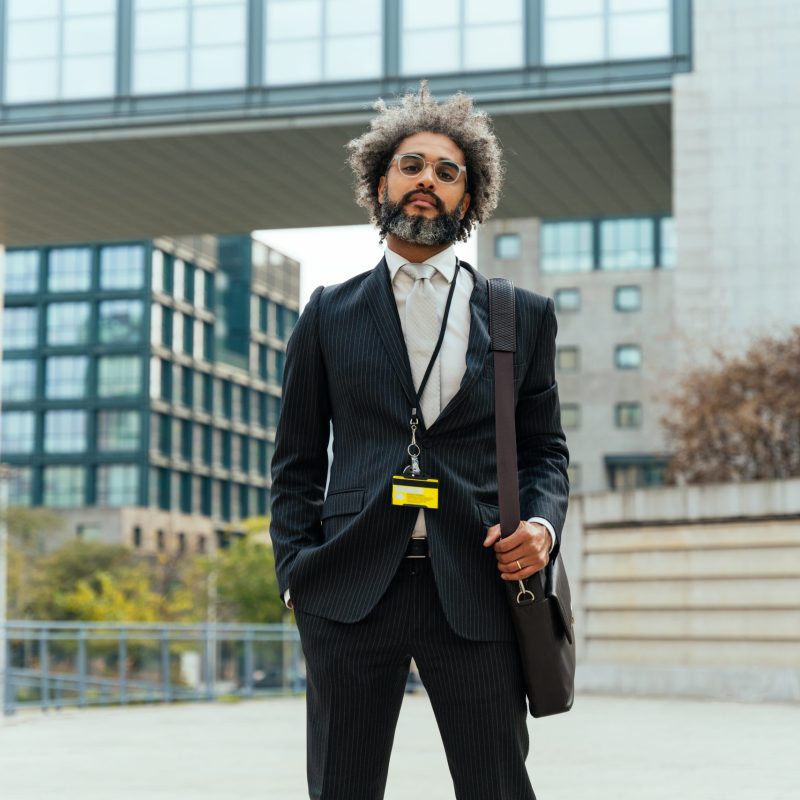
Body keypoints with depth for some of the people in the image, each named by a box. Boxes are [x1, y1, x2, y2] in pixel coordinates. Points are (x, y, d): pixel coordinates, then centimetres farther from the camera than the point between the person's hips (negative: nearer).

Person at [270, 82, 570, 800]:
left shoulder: (524, 316, 13)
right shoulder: (330, 315, 13)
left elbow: (545, 448, 16)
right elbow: (297, 462, 13)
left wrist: (543, 524, -5)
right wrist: (296, 571, 1)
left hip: (474, 592, 0)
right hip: (351, 591, 0)